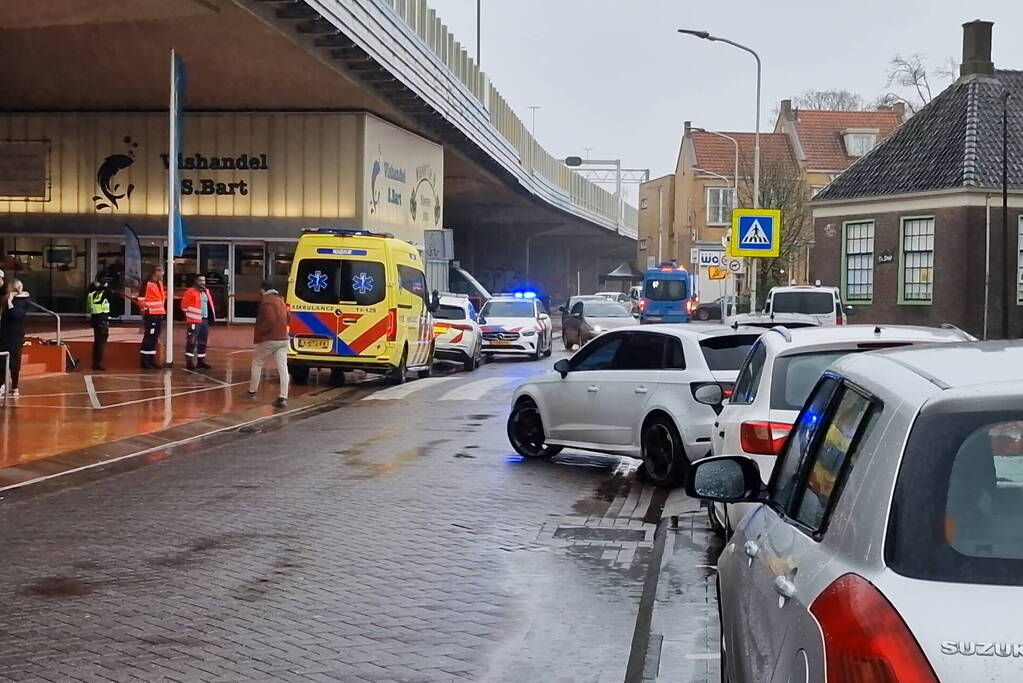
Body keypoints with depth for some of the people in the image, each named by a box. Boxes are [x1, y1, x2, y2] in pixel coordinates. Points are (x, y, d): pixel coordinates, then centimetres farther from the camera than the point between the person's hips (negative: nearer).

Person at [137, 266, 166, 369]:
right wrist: (145, 310, -16)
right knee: (149, 337, -7)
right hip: (151, 314, -9)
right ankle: (145, 362, -4)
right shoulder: (148, 283, -11)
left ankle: (151, 360, 17)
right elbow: (141, 299, -15)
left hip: (160, 314, 9)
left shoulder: (160, 283, 16)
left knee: (155, 338, 11)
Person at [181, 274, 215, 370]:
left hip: (205, 320, 8)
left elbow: (209, 305, 23)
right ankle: (189, 361, -9)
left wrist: (212, 316, 16)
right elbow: (184, 306, -11)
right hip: (194, 321, -8)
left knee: (203, 342, 12)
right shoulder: (190, 292, -8)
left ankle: (201, 360, 20)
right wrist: (191, 315, -8)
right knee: (191, 341, -9)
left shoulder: (206, 291, 17)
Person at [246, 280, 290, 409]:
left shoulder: (266, 301, -12)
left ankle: (252, 392, 24)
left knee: (257, 364, 14)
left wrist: (259, 331, -13)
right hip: (282, 339, 7)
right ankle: (283, 397, -11)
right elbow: (288, 317, 21)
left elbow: (270, 320, -24)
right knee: (283, 367, -3)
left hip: (268, 340, -7)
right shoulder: (280, 300, 14)